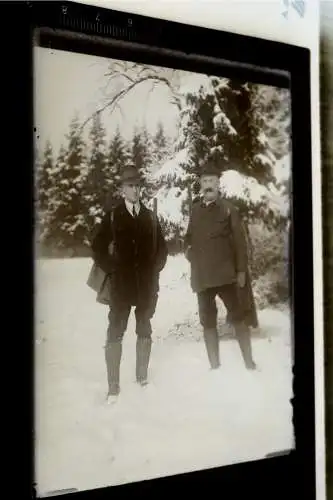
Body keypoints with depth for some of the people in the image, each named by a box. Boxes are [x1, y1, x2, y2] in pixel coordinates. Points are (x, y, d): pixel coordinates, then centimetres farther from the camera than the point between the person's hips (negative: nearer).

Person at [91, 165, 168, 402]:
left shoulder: (150, 217, 10)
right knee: (116, 332, -4)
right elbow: (98, 247, 3)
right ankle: (113, 386, 0)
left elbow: (161, 247, 16)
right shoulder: (112, 216, 1)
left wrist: (156, 268, 4)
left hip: (148, 283, 3)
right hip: (121, 283, -3)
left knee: (145, 330, 10)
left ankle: (143, 376, 22)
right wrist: (111, 269, -4)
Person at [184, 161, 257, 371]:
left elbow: (239, 241, -1)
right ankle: (215, 367, 13)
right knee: (208, 322, 6)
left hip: (225, 272, -4)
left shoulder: (228, 208, 3)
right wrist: (188, 250, 4)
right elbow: (189, 237, 25)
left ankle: (249, 363, 5)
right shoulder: (195, 210, 13)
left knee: (237, 316, -3)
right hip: (201, 275, 4)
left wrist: (241, 269, -8)